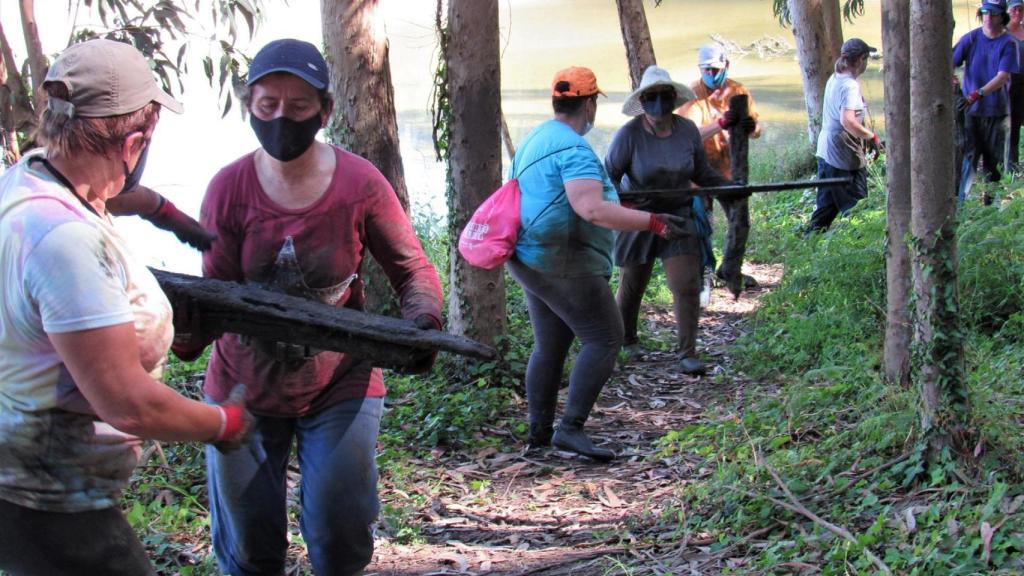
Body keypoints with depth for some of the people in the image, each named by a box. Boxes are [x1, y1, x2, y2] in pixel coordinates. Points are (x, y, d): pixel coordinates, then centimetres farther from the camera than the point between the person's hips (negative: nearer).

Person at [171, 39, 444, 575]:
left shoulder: (360, 183, -13)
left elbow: (411, 268, -3)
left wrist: (423, 320, -24)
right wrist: (186, 333, -36)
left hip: (339, 388, -1)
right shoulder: (230, 188, -11)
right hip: (244, 389, 1)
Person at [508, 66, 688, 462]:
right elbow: (592, 209, -30)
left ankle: (538, 433, 18)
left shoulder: (535, 139, 15)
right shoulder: (574, 149, -17)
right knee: (604, 340, -8)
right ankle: (571, 428, -13)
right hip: (563, 264, -10)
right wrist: (653, 222, -30)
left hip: (530, 260, 10)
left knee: (549, 346, 15)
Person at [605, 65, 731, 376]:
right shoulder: (629, 135, -17)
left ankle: (688, 354, -1)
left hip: (678, 216, 2)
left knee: (686, 285, -9)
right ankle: (625, 339, 39)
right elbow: (609, 175, -11)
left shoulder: (688, 131, -5)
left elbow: (702, 173, 6)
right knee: (632, 283, 13)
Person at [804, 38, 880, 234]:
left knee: (826, 205, 14)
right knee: (856, 207, 0)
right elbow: (848, 121, -29)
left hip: (825, 150, 9)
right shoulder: (850, 85, -17)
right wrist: (872, 136, -18)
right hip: (845, 154, -9)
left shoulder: (833, 79, 12)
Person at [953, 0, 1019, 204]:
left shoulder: (1008, 43, -4)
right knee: (968, 156, -7)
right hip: (970, 109, 0)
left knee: (993, 160, 7)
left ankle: (991, 202, 17)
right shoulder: (970, 38, 1)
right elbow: (950, 63, -4)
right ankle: (959, 201, -8)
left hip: (996, 110, 0)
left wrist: (979, 93, -26)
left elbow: (1003, 76, -13)